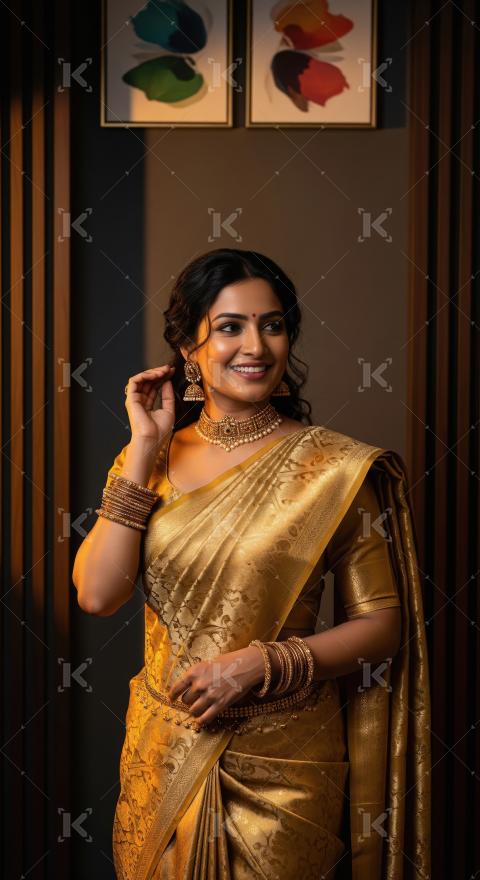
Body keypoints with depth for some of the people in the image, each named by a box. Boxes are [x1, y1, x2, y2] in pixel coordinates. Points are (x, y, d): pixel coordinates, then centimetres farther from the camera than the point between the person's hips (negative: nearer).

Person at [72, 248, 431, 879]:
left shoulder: (337, 468, -9)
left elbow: (381, 625, -7)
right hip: (163, 753, 3)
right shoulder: (151, 459, 1)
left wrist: (259, 665, -18)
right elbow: (97, 594, -11)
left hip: (281, 763, -3)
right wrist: (143, 451, -11)